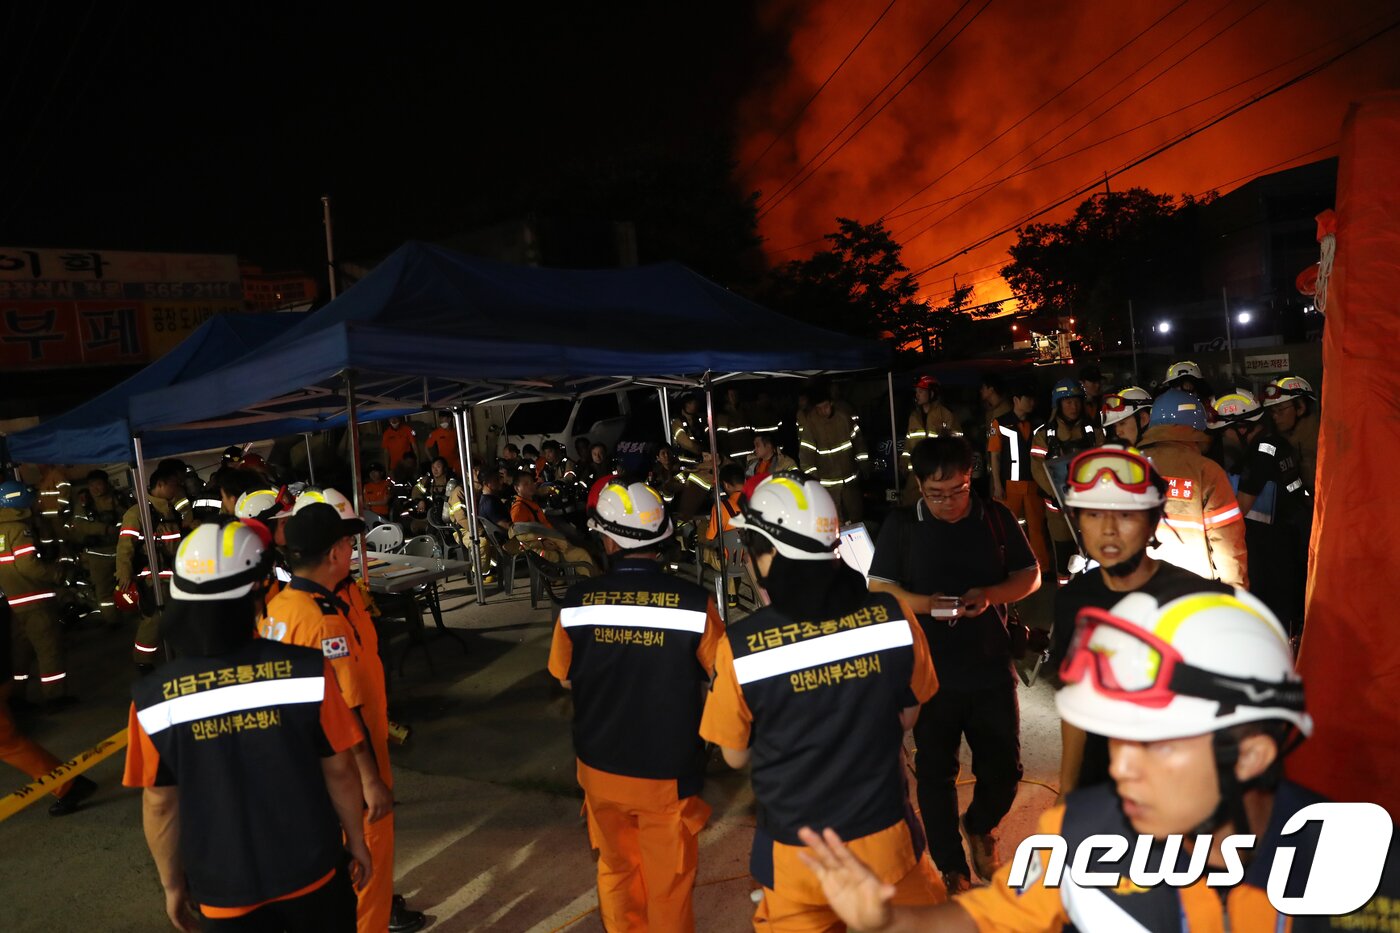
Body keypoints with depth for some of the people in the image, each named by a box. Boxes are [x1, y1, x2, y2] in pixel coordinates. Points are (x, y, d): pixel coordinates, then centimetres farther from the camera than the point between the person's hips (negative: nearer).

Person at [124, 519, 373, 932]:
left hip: (225, 891, 1)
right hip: (312, 873, -1)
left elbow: (159, 805, -5)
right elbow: (340, 771, -9)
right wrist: (357, 842, 7)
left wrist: (173, 885, 10)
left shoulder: (154, 698, -15)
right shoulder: (307, 671, -19)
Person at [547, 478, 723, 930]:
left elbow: (565, 677, 1)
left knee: (617, 868, 24)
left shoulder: (578, 601, -14)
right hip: (668, 772, -2)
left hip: (601, 766, 3)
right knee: (669, 880, 17)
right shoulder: (693, 602, -20)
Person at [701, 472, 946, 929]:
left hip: (797, 852, -2)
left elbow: (736, 756, -4)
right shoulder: (893, 615, -14)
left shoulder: (740, 645, -20)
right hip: (885, 835, 2)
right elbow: (907, 717, 3)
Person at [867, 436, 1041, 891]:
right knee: (935, 772, 9)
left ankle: (980, 826, 42)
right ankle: (951, 867, 29)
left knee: (1004, 768, 10)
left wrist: (990, 595, -16)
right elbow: (879, 589, -5)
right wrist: (926, 604, -24)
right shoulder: (901, 526, -5)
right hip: (930, 673, -1)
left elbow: (1030, 576, 5)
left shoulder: (996, 518, 1)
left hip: (992, 670, 2)